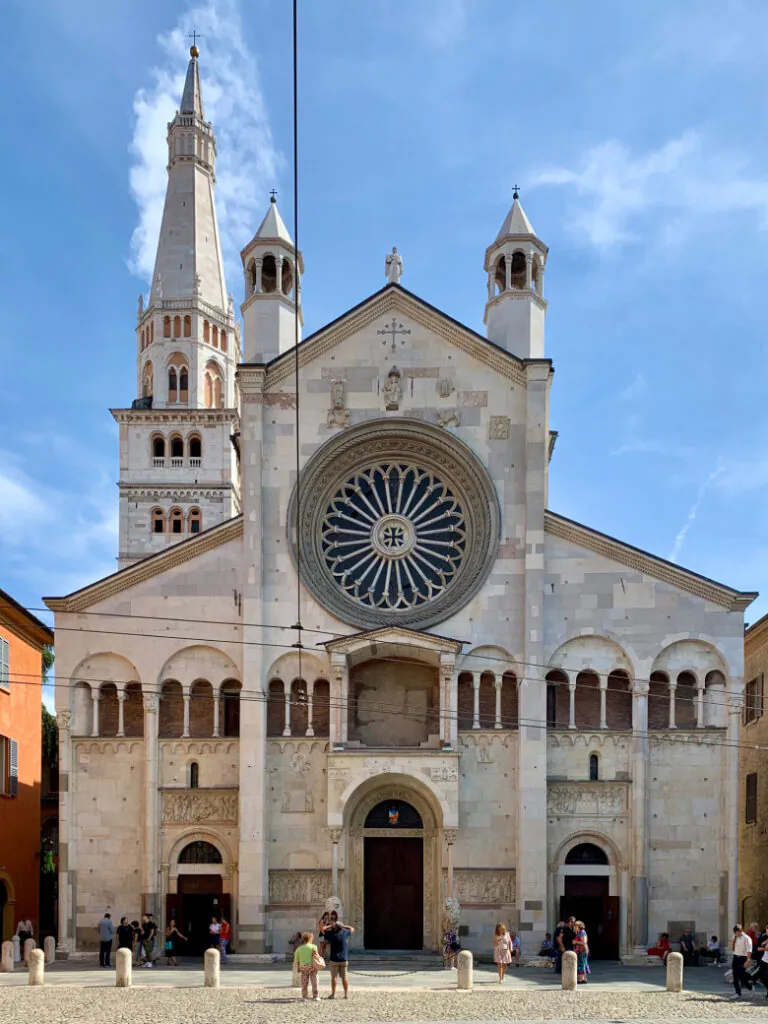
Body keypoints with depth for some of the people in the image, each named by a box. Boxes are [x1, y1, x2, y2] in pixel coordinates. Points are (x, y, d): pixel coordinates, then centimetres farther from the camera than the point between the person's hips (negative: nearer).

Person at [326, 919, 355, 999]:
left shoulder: (332, 934, -12)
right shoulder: (345, 933, -3)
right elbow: (352, 929, 18)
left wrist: (331, 926, 6)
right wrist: (342, 926, 12)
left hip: (334, 959, -3)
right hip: (344, 959, 3)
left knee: (334, 977, 3)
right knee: (344, 977, 8)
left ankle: (333, 994, 4)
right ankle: (346, 994, 9)